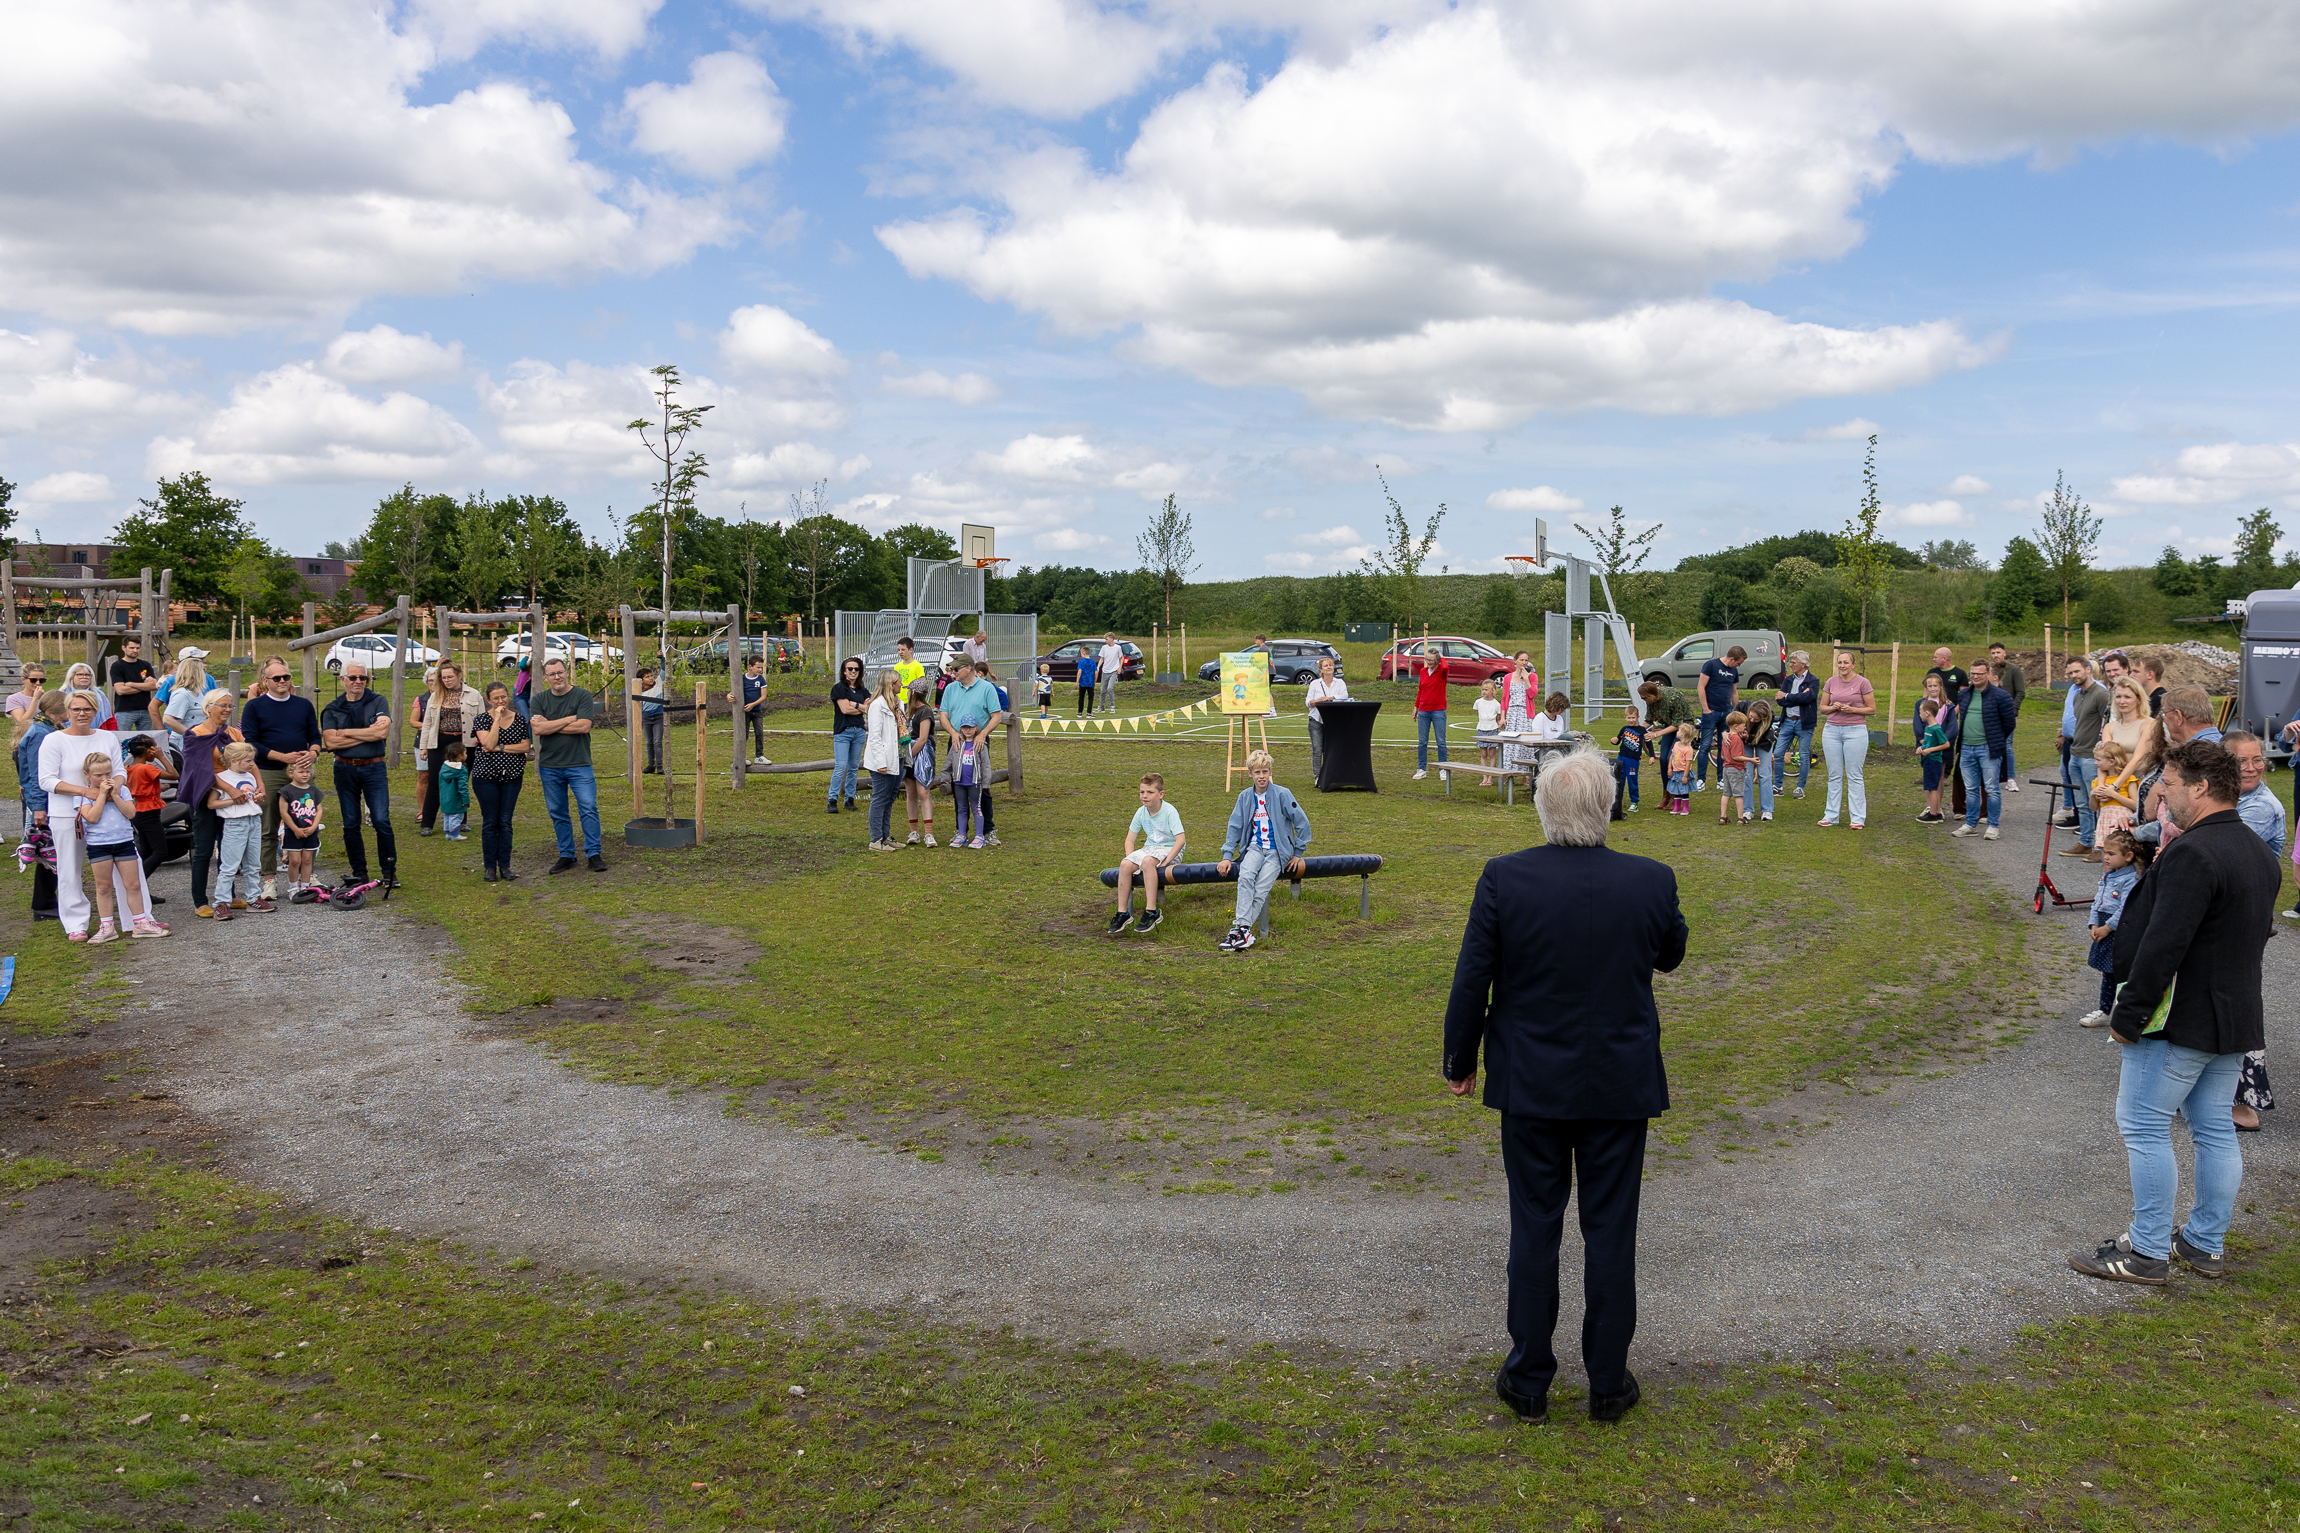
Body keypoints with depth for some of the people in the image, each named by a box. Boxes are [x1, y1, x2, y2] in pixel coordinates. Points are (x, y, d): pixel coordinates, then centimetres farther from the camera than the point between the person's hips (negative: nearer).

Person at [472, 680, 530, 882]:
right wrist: (497, 718, -15)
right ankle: (490, 867, 9)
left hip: (512, 776, 2)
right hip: (486, 775, -2)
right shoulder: (482, 719, -2)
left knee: (505, 821, 4)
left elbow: (526, 747, -1)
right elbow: (489, 744, -16)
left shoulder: (519, 719, 5)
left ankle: (505, 866, 11)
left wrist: (500, 748, -11)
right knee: (490, 822, 2)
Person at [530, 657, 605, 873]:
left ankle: (593, 853, 1)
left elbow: (584, 726, -15)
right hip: (549, 766, 3)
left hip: (579, 764, -3)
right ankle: (566, 855, 19)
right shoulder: (539, 701, 6)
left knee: (589, 808, -8)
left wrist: (550, 726, -10)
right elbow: (538, 729, -9)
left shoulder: (582, 696, -2)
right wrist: (570, 719, -12)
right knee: (557, 813, 9)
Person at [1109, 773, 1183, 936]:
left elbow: (1181, 839, -21)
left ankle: (1151, 912, -33)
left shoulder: (1169, 811, -14)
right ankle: (1123, 913, -15)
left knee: (1147, 861, -37)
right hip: (1150, 848, 6)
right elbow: (1129, 839, 10)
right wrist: (1131, 859, -7)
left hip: (1170, 850, -6)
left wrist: (1165, 861, -27)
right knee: (1125, 864, -21)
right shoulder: (1141, 812, 3)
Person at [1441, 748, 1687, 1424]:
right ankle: (1608, 1383, 26)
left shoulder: (1504, 879, -15)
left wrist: (1461, 1060, 6)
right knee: (1611, 1231, 13)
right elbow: (1670, 957, 9)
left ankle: (1528, 1381, 24)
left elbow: (1471, 982, -8)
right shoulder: (1652, 880, -12)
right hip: (1621, 1086, 1)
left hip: (1531, 1085, 0)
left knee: (1534, 1228, 12)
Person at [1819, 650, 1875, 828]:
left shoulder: (1862, 682, -3)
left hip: (1855, 731, -3)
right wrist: (1833, 707, -7)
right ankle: (1831, 815, 13)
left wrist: (1853, 709, -15)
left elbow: (1872, 709, 0)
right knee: (1834, 775, 8)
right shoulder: (1831, 682, 7)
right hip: (1832, 730, 4)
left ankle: (1858, 818, 2)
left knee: (1854, 776, -2)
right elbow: (1822, 706, 13)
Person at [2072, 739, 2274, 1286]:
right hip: (2236, 1019, 10)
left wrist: (2128, 1015, -19)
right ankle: (2206, 1245, 24)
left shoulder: (2192, 855, -22)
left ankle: (2148, 1252, 5)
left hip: (2179, 1021, -10)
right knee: (2215, 1129, 15)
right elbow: (2254, 936, 19)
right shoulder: (2261, 855, 10)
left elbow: (2162, 946, -26)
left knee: (2143, 1128, -1)